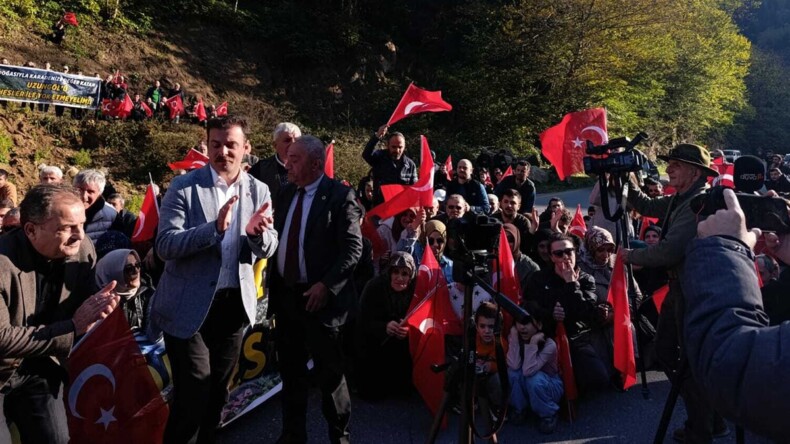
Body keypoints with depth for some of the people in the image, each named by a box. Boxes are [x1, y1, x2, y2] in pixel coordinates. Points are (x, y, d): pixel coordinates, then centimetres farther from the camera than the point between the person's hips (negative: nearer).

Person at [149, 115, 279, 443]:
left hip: (235, 304, 4)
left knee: (218, 391, 20)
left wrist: (257, 234, -23)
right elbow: (165, 246, -18)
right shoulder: (184, 187, -10)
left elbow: (268, 250, 0)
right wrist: (214, 228, -32)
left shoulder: (259, 191, 2)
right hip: (190, 307, -4)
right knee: (193, 393, 2)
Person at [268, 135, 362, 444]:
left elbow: (353, 248, -14)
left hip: (319, 296, -6)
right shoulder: (285, 194, 10)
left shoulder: (339, 195, -10)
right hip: (285, 294, 6)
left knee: (329, 371, 7)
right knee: (291, 370, 17)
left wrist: (326, 285, -20)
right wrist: (273, 286, 5)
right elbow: (277, 240, 12)